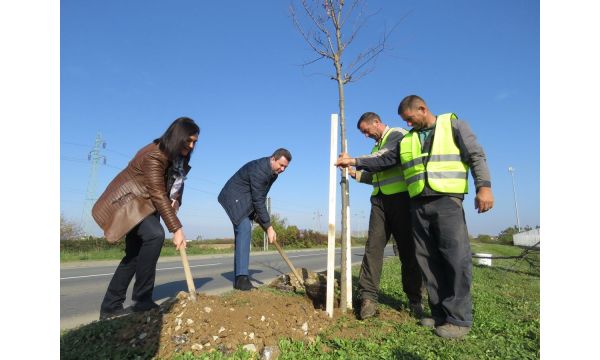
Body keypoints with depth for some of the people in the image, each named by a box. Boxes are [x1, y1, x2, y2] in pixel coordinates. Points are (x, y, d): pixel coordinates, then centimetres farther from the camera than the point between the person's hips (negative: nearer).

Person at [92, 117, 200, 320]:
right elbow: (158, 195, -30)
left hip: (145, 204, 10)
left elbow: (175, 185, 13)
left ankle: (110, 307, 18)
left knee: (135, 254, 8)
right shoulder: (154, 155, -26)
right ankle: (142, 301, -19)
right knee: (155, 235, -30)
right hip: (128, 201, -9)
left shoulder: (178, 158, 1)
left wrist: (176, 201, -12)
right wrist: (176, 229, -31)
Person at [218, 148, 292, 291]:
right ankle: (242, 278, -22)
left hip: (245, 201, 10)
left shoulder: (273, 172, 2)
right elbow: (258, 200, -29)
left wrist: (257, 214, 0)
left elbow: (260, 198, 10)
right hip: (234, 198, -9)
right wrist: (269, 227, -27)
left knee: (242, 232, 6)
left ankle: (239, 278, 10)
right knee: (244, 229, -21)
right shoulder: (259, 169, -28)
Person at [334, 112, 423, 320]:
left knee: (407, 249, 0)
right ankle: (368, 297, -8)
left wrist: (355, 160, -20)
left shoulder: (397, 134, 1)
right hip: (380, 200, 6)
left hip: (400, 197, -6)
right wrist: (357, 174, 11)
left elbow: (387, 156, -19)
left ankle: (414, 299, 13)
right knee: (373, 246, -7)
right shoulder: (376, 146, 24)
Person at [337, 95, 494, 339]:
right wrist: (355, 162, 19)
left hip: (447, 200, -4)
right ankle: (440, 313, 12)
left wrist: (484, 186, -13)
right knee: (428, 259, 3)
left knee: (456, 256, -9)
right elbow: (383, 161, 23)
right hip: (418, 205, 5)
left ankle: (459, 318, 0)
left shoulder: (453, 124, 7)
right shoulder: (406, 140, 19)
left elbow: (476, 156, 0)